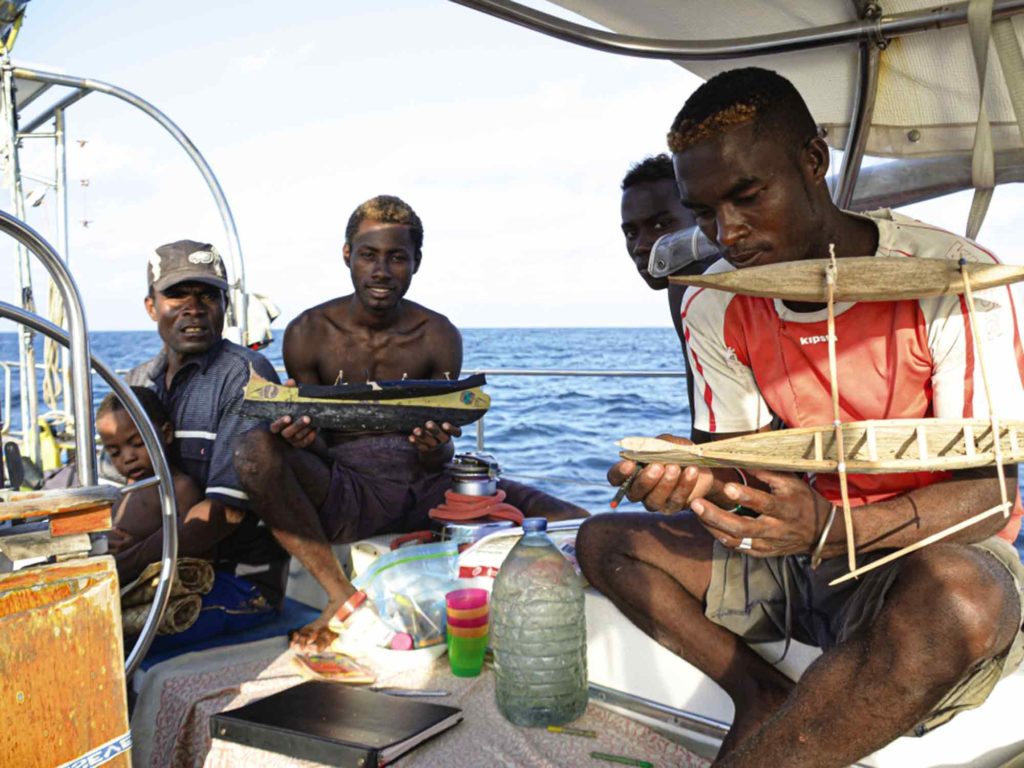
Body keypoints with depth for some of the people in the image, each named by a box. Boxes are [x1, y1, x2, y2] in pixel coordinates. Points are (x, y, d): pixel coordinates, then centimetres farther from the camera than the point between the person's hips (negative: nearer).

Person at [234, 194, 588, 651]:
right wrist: (302, 437, -25)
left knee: (574, 524, -19)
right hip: (344, 490, 0)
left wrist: (435, 448, -27)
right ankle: (341, 595, -21)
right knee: (255, 450, -33)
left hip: (423, 484, 0)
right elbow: (316, 448, 1)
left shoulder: (438, 336, 1)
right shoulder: (308, 334, -1)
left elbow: (439, 458, 0)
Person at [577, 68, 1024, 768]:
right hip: (803, 552, 5)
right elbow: (741, 459, -2)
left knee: (960, 598, -40)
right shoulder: (716, 307, -4)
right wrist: (697, 477, -28)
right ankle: (766, 698, -13)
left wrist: (828, 528, -37)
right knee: (606, 540, -2)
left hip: (940, 549, -4)